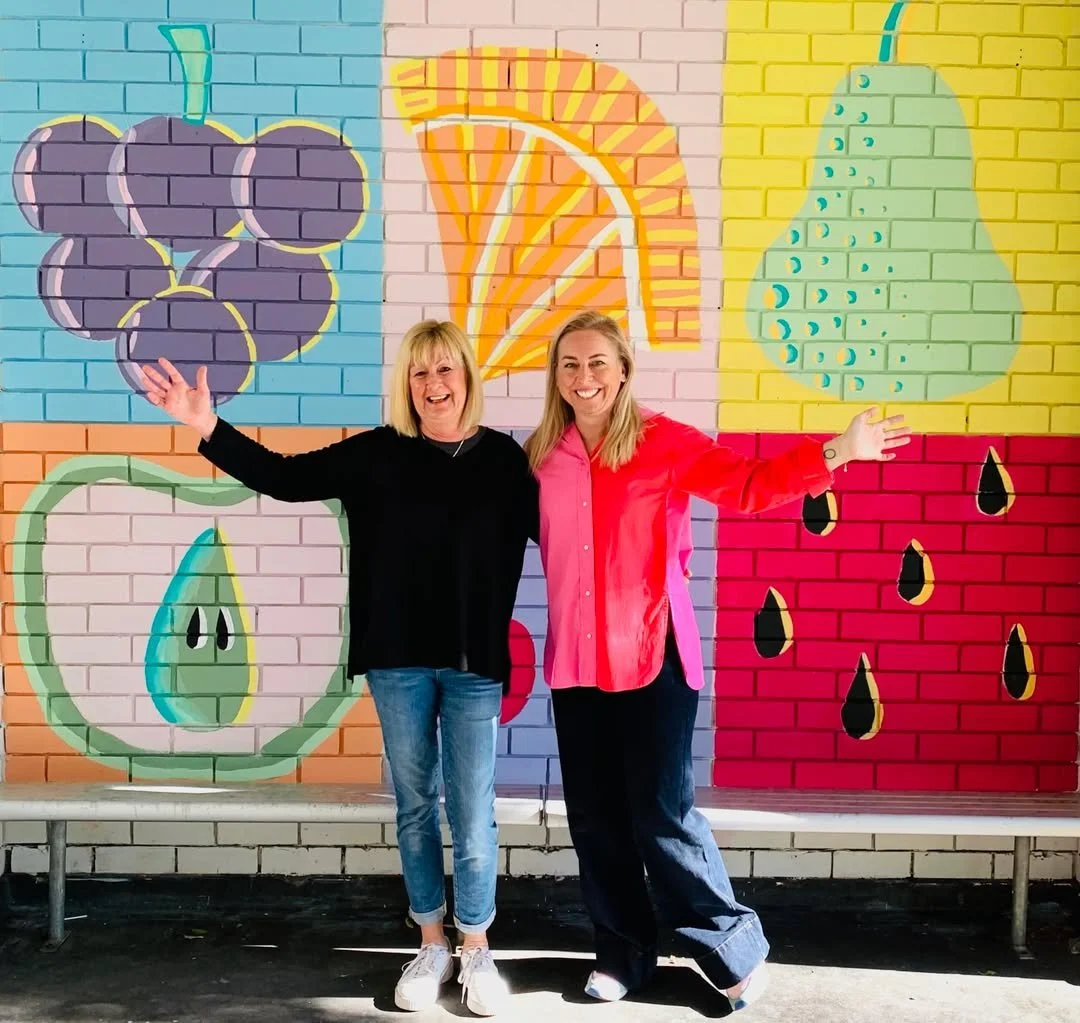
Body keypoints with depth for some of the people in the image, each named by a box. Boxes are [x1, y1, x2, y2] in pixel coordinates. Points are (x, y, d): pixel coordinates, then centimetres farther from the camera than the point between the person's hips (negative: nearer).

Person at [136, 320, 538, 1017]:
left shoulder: (502, 457, -1)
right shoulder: (377, 453, 0)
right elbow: (286, 478, -3)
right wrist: (208, 427, -10)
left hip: (473, 660, -1)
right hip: (397, 658, 1)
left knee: (472, 809, 4)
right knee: (415, 803, 12)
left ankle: (477, 951, 22)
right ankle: (432, 945, 28)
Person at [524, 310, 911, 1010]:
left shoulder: (665, 442, -6)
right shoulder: (542, 455, 5)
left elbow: (749, 484, -12)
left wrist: (834, 452, -22)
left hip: (653, 656, -4)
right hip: (575, 661, 4)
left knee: (662, 814, -2)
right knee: (594, 816, 11)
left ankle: (738, 951, 19)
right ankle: (624, 953, 30)